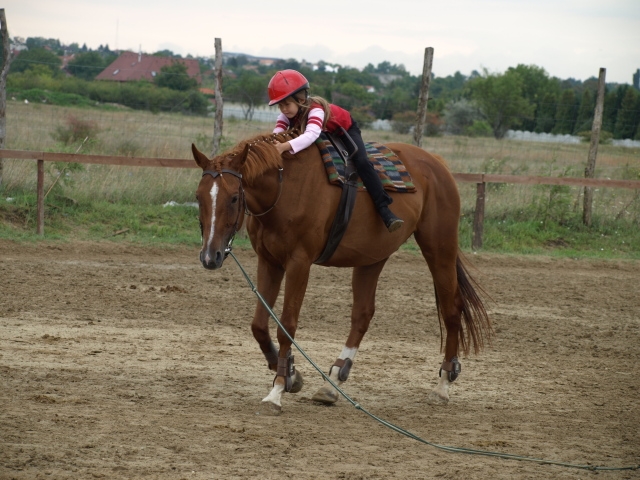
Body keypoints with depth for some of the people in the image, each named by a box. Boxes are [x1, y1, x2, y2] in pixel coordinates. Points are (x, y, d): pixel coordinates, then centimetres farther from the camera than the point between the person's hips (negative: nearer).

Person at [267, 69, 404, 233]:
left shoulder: (315, 110, -44)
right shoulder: (286, 114, -22)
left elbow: (311, 135, -61)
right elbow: (277, 134, -30)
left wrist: (286, 146, -75)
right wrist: (274, 145, -54)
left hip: (346, 129, -8)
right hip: (326, 136, 8)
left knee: (362, 163, -24)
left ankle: (384, 210, -26)